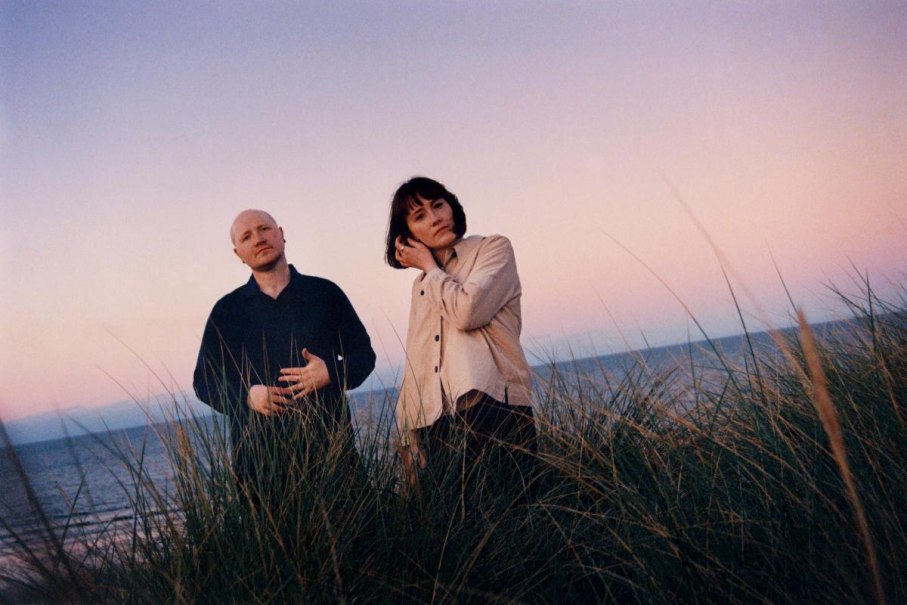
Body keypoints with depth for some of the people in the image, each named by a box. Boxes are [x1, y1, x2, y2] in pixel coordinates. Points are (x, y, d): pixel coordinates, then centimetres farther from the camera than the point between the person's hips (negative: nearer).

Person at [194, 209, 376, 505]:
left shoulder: (325, 293, 8)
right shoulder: (227, 310, 10)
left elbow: (363, 354, 11)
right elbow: (205, 380, 11)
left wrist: (331, 374, -11)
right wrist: (246, 395, -10)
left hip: (330, 442, 0)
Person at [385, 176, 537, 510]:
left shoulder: (493, 248, 7)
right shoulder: (422, 285, 23)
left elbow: (467, 311, -12)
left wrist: (429, 267, 4)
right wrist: (408, 435, 12)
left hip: (493, 409, -5)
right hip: (435, 421, 5)